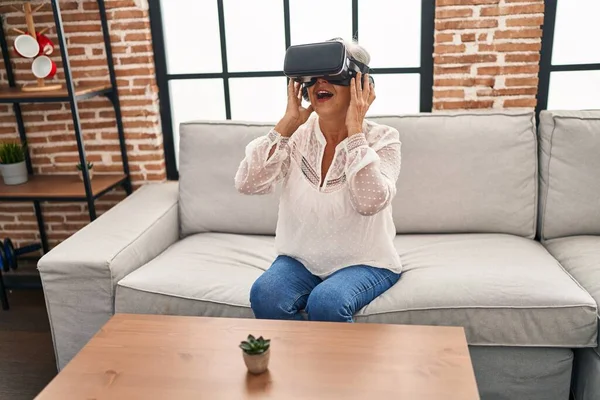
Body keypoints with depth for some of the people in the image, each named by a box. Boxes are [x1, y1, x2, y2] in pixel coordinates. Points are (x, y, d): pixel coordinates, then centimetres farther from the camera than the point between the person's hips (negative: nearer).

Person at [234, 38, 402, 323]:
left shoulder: (382, 139, -10)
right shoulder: (297, 135, -3)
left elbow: (370, 202, -29)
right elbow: (247, 184, -16)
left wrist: (354, 129, -24)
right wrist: (288, 123, -16)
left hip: (364, 263, -2)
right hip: (301, 259, 3)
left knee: (326, 302, -31)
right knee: (266, 295, -26)